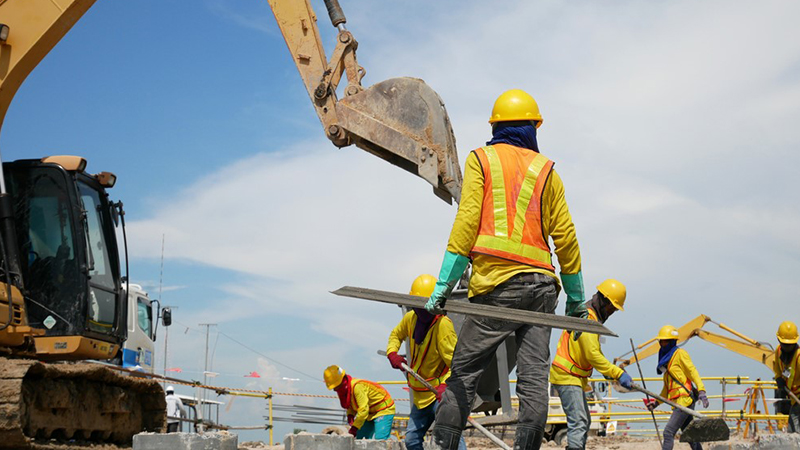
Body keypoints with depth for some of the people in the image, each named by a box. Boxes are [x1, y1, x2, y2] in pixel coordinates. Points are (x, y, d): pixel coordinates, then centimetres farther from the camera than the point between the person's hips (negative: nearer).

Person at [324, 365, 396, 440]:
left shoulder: (357, 387, -30)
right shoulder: (344, 389, -2)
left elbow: (363, 410, -32)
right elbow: (350, 406, 13)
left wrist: (354, 428, -28)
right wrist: (350, 415, -10)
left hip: (383, 410, -9)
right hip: (371, 413, 9)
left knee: (380, 440, -22)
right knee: (359, 438, 3)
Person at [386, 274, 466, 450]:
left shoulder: (443, 325, -23)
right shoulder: (410, 318, -1)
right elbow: (396, 334, 21)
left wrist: (445, 385, -40)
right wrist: (392, 353, 1)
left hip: (441, 392, -8)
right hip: (421, 394, 8)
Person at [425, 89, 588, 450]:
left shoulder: (480, 159, 8)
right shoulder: (546, 169, 14)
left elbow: (467, 222, -3)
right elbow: (565, 237, 11)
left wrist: (444, 285, -4)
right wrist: (576, 299, 18)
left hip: (495, 285, -2)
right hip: (541, 284, 3)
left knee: (464, 372, 0)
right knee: (534, 375, 2)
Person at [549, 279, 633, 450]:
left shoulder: (593, 316, 17)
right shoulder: (587, 317, -17)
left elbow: (594, 352, 25)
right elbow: (592, 354, -25)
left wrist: (607, 370, 11)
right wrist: (618, 373, -25)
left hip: (576, 377, 11)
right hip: (567, 376, -11)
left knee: (584, 422, 17)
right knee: (578, 422, -18)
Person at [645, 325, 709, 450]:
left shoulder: (680, 353, -2)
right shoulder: (666, 358, 22)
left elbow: (692, 371, -11)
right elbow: (667, 386, 26)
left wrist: (701, 391, -23)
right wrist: (657, 402, 22)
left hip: (685, 399, -9)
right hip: (678, 402, 9)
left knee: (668, 432, -14)